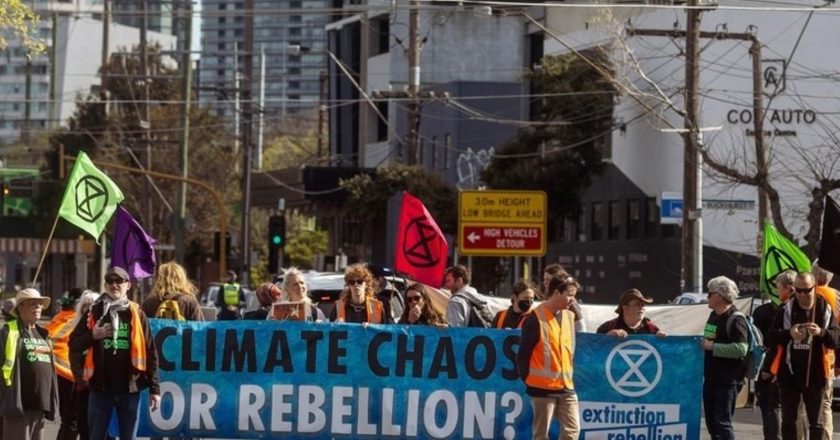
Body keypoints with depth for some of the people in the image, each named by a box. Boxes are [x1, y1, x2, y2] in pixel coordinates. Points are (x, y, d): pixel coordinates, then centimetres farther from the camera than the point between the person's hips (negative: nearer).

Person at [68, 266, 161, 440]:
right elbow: (73, 345, 3)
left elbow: (150, 353, 1)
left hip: (129, 388, 0)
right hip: (100, 388, 0)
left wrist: (154, 388, -4)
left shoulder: (136, 314, 3)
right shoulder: (95, 313, 5)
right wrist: (93, 336, -15)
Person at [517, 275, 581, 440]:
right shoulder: (535, 318, -11)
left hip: (566, 386, 6)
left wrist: (569, 375, 16)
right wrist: (528, 380, -1)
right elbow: (523, 354, -7)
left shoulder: (569, 316, 10)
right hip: (543, 388, -6)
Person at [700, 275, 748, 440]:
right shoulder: (713, 316, 15)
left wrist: (712, 347, -21)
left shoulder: (735, 319, -14)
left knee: (722, 422, -8)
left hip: (727, 380, -9)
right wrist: (702, 344, 12)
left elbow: (741, 349, -24)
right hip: (710, 377, 9)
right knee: (711, 422, 13)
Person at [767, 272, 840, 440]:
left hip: (815, 374, -1)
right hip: (789, 373, 1)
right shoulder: (786, 309, 0)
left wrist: (821, 332, -26)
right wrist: (789, 333, -26)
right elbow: (773, 336, -5)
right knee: (788, 420, 9)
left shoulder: (825, 309, 0)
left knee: (816, 422, 5)